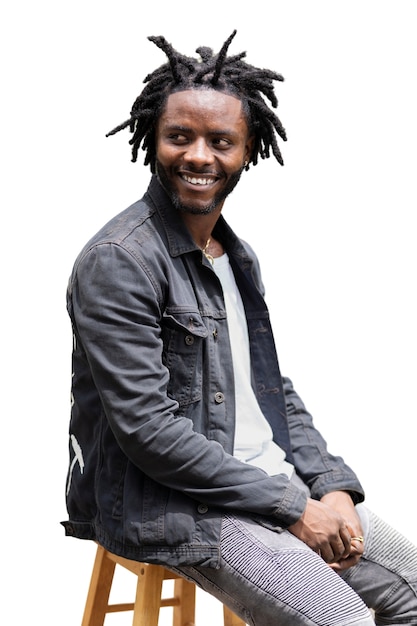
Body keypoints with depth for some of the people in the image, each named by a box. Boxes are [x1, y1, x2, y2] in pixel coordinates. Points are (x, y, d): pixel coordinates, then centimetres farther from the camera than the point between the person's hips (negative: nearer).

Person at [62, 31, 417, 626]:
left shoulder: (238, 256, 12)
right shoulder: (118, 261, -15)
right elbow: (148, 427, -21)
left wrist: (332, 485, 0)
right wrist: (292, 509, -17)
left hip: (279, 482, 8)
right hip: (167, 504, -8)